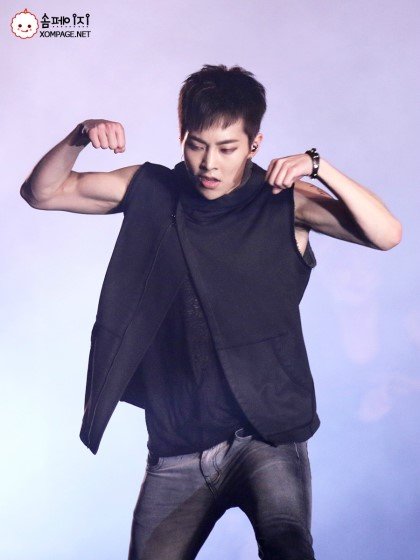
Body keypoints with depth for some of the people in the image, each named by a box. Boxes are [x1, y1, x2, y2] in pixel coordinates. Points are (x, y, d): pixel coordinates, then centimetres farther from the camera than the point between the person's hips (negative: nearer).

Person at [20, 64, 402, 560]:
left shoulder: (283, 203, -3)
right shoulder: (151, 191, 4)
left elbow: (386, 235, -12)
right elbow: (41, 193, 6)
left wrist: (319, 166, -22)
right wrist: (79, 138, -12)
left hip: (267, 434, -3)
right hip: (177, 448, 3)